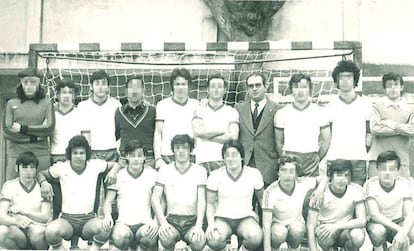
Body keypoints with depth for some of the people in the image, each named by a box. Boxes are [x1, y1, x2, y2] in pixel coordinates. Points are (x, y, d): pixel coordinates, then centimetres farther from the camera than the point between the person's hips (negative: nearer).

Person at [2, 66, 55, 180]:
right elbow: (6, 132, 1)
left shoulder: (46, 103, 9)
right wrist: (35, 137, -6)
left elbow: (49, 129, -3)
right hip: (16, 155, 1)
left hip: (41, 156, -1)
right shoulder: (11, 103, 11)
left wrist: (22, 128, -5)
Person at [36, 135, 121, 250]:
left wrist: (113, 171, -7)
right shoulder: (61, 167, 1)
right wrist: (44, 183, -7)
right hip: (67, 219, 0)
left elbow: (116, 164, 16)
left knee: (104, 227, -34)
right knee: (51, 231, -34)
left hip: (89, 219, 0)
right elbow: (40, 174, 15)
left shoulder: (95, 165, 3)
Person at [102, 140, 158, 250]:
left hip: (145, 223, 0)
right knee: (119, 237, -36)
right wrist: (107, 215, -13)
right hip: (124, 223, 0)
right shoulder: (118, 175, 9)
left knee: (149, 238, -36)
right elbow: (108, 202, 10)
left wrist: (156, 221, -14)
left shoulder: (152, 174, 8)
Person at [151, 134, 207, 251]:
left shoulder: (200, 171, 6)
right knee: (166, 237, -34)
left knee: (199, 241, -33)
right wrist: (163, 222, -15)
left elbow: (201, 201, -2)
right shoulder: (164, 170, 7)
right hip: (172, 219, 0)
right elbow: (155, 198, 1)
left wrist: (198, 226, -17)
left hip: (192, 220, 0)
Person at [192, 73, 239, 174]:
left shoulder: (232, 112, 11)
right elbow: (197, 131, -6)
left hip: (224, 161, 0)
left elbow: (233, 137, -3)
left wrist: (207, 137, -2)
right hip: (203, 161, 0)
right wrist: (222, 131, -3)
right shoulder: (199, 110, 12)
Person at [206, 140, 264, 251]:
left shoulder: (254, 174, -3)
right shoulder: (215, 176, -4)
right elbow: (210, 203, 2)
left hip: (246, 218, 0)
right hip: (222, 218, 0)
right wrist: (211, 223, -14)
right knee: (214, 239, -34)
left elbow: (261, 198, 11)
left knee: (256, 237, -34)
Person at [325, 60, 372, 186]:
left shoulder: (365, 104, 9)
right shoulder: (330, 106, 7)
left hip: (358, 160, 0)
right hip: (335, 159, 0)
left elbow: (369, 133, 12)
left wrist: (364, 150, 2)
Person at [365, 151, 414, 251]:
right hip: (378, 222, -2)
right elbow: (374, 214, -27)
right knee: (378, 231, -37)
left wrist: (403, 232, -39)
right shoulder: (370, 185, -19)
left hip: (398, 222, 3)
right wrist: (399, 229, -36)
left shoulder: (403, 184, -13)